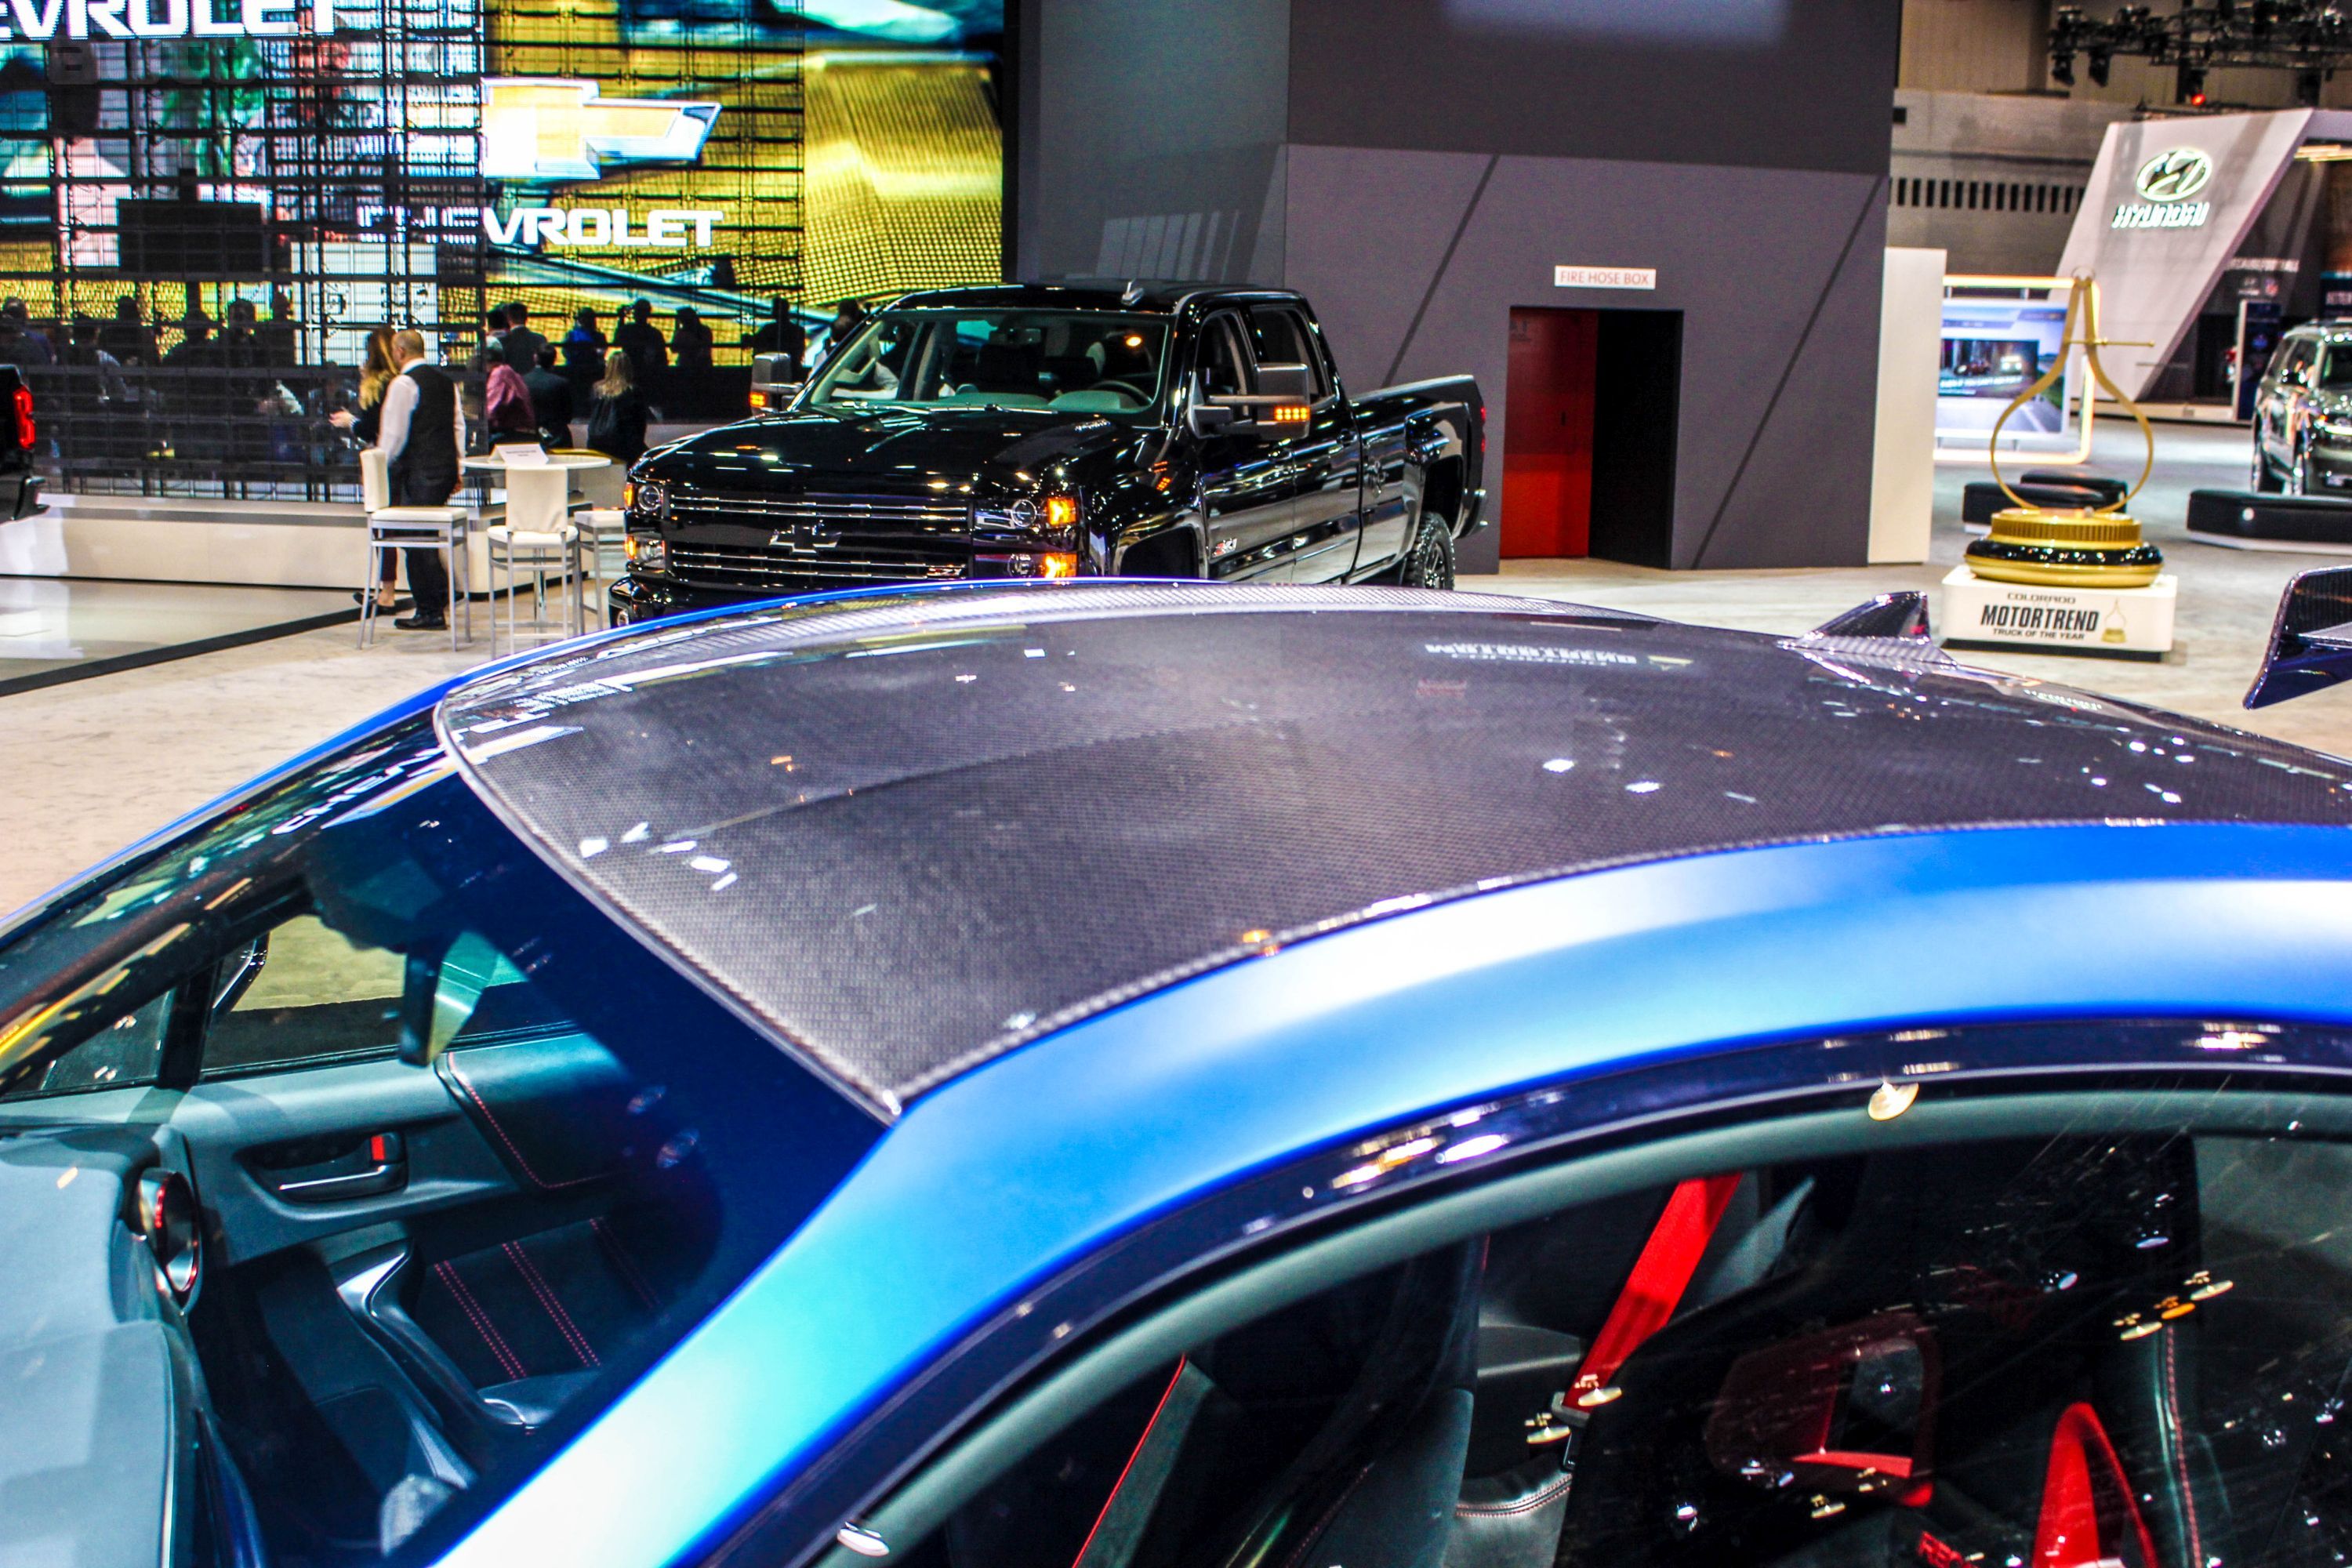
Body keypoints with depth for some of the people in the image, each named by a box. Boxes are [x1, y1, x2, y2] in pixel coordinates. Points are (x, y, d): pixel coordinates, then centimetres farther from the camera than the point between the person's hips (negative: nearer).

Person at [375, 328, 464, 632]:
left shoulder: (404, 383, -11)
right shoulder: (445, 379, 13)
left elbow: (393, 433, -12)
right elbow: (458, 424, 16)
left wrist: (381, 467, -3)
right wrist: (456, 466, 19)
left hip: (419, 472, -8)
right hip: (446, 467, 8)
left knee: (417, 541, -2)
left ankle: (431, 612, 0)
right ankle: (442, 599, 17)